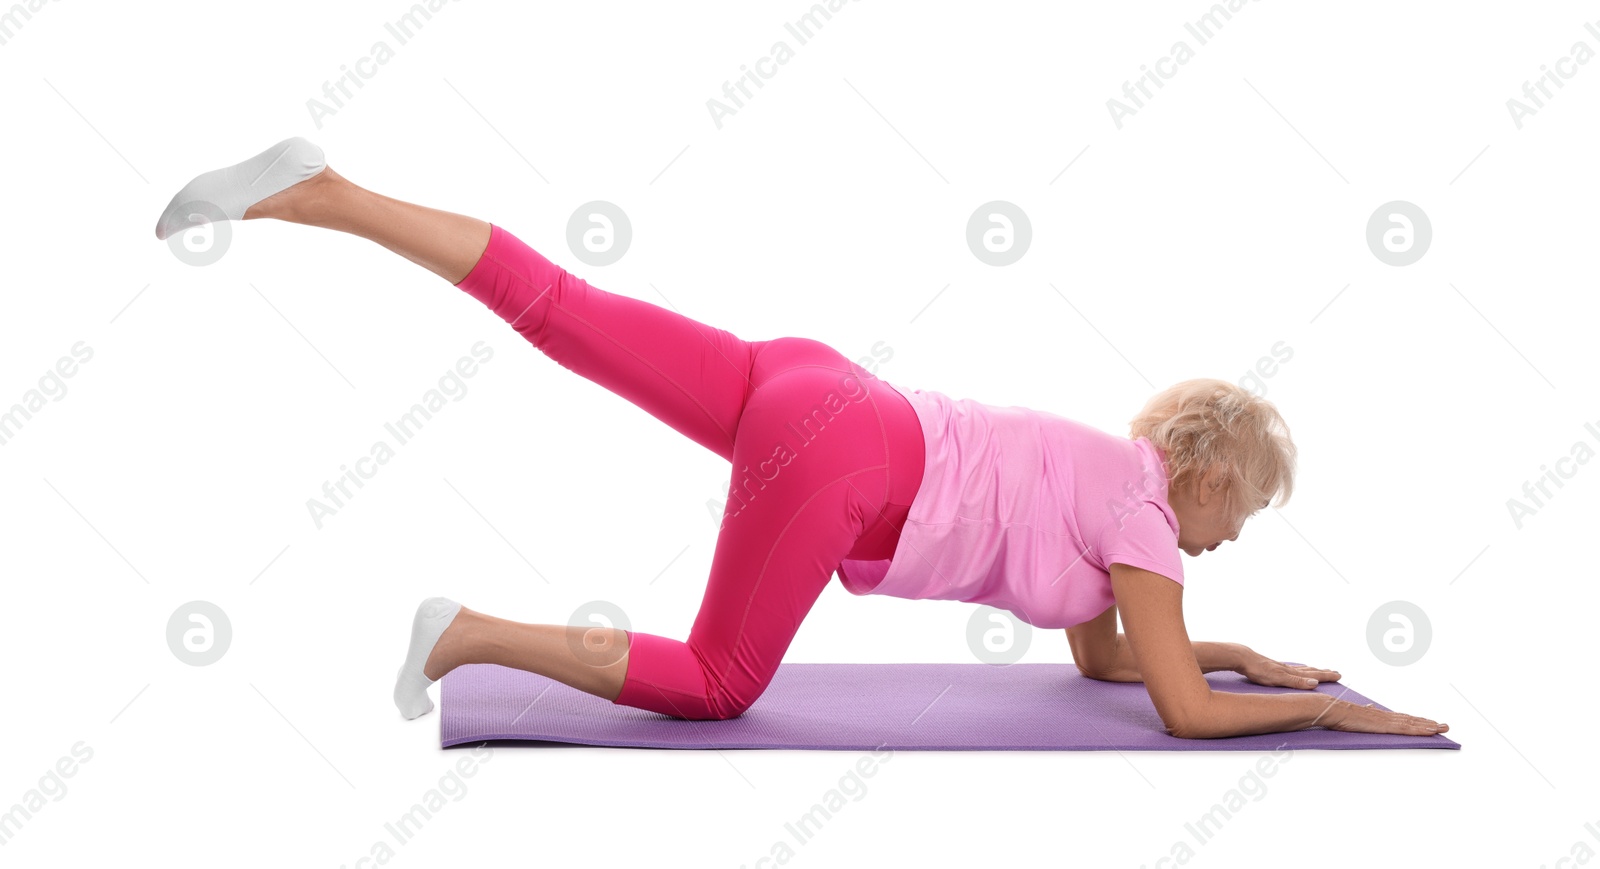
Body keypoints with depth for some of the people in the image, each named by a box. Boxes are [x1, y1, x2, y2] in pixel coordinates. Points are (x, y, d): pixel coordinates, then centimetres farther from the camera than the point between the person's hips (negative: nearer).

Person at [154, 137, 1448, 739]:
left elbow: (1101, 655, 37)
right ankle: (469, 635, -6)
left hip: (808, 387, 7)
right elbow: (1187, 713, 4)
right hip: (839, 464, -7)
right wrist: (1326, 708, 16)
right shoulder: (1144, 515, 5)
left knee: (559, 311, 3)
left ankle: (312, 190, -2)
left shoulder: (1112, 472, 26)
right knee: (713, 684, 3)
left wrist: (1242, 653, 37)